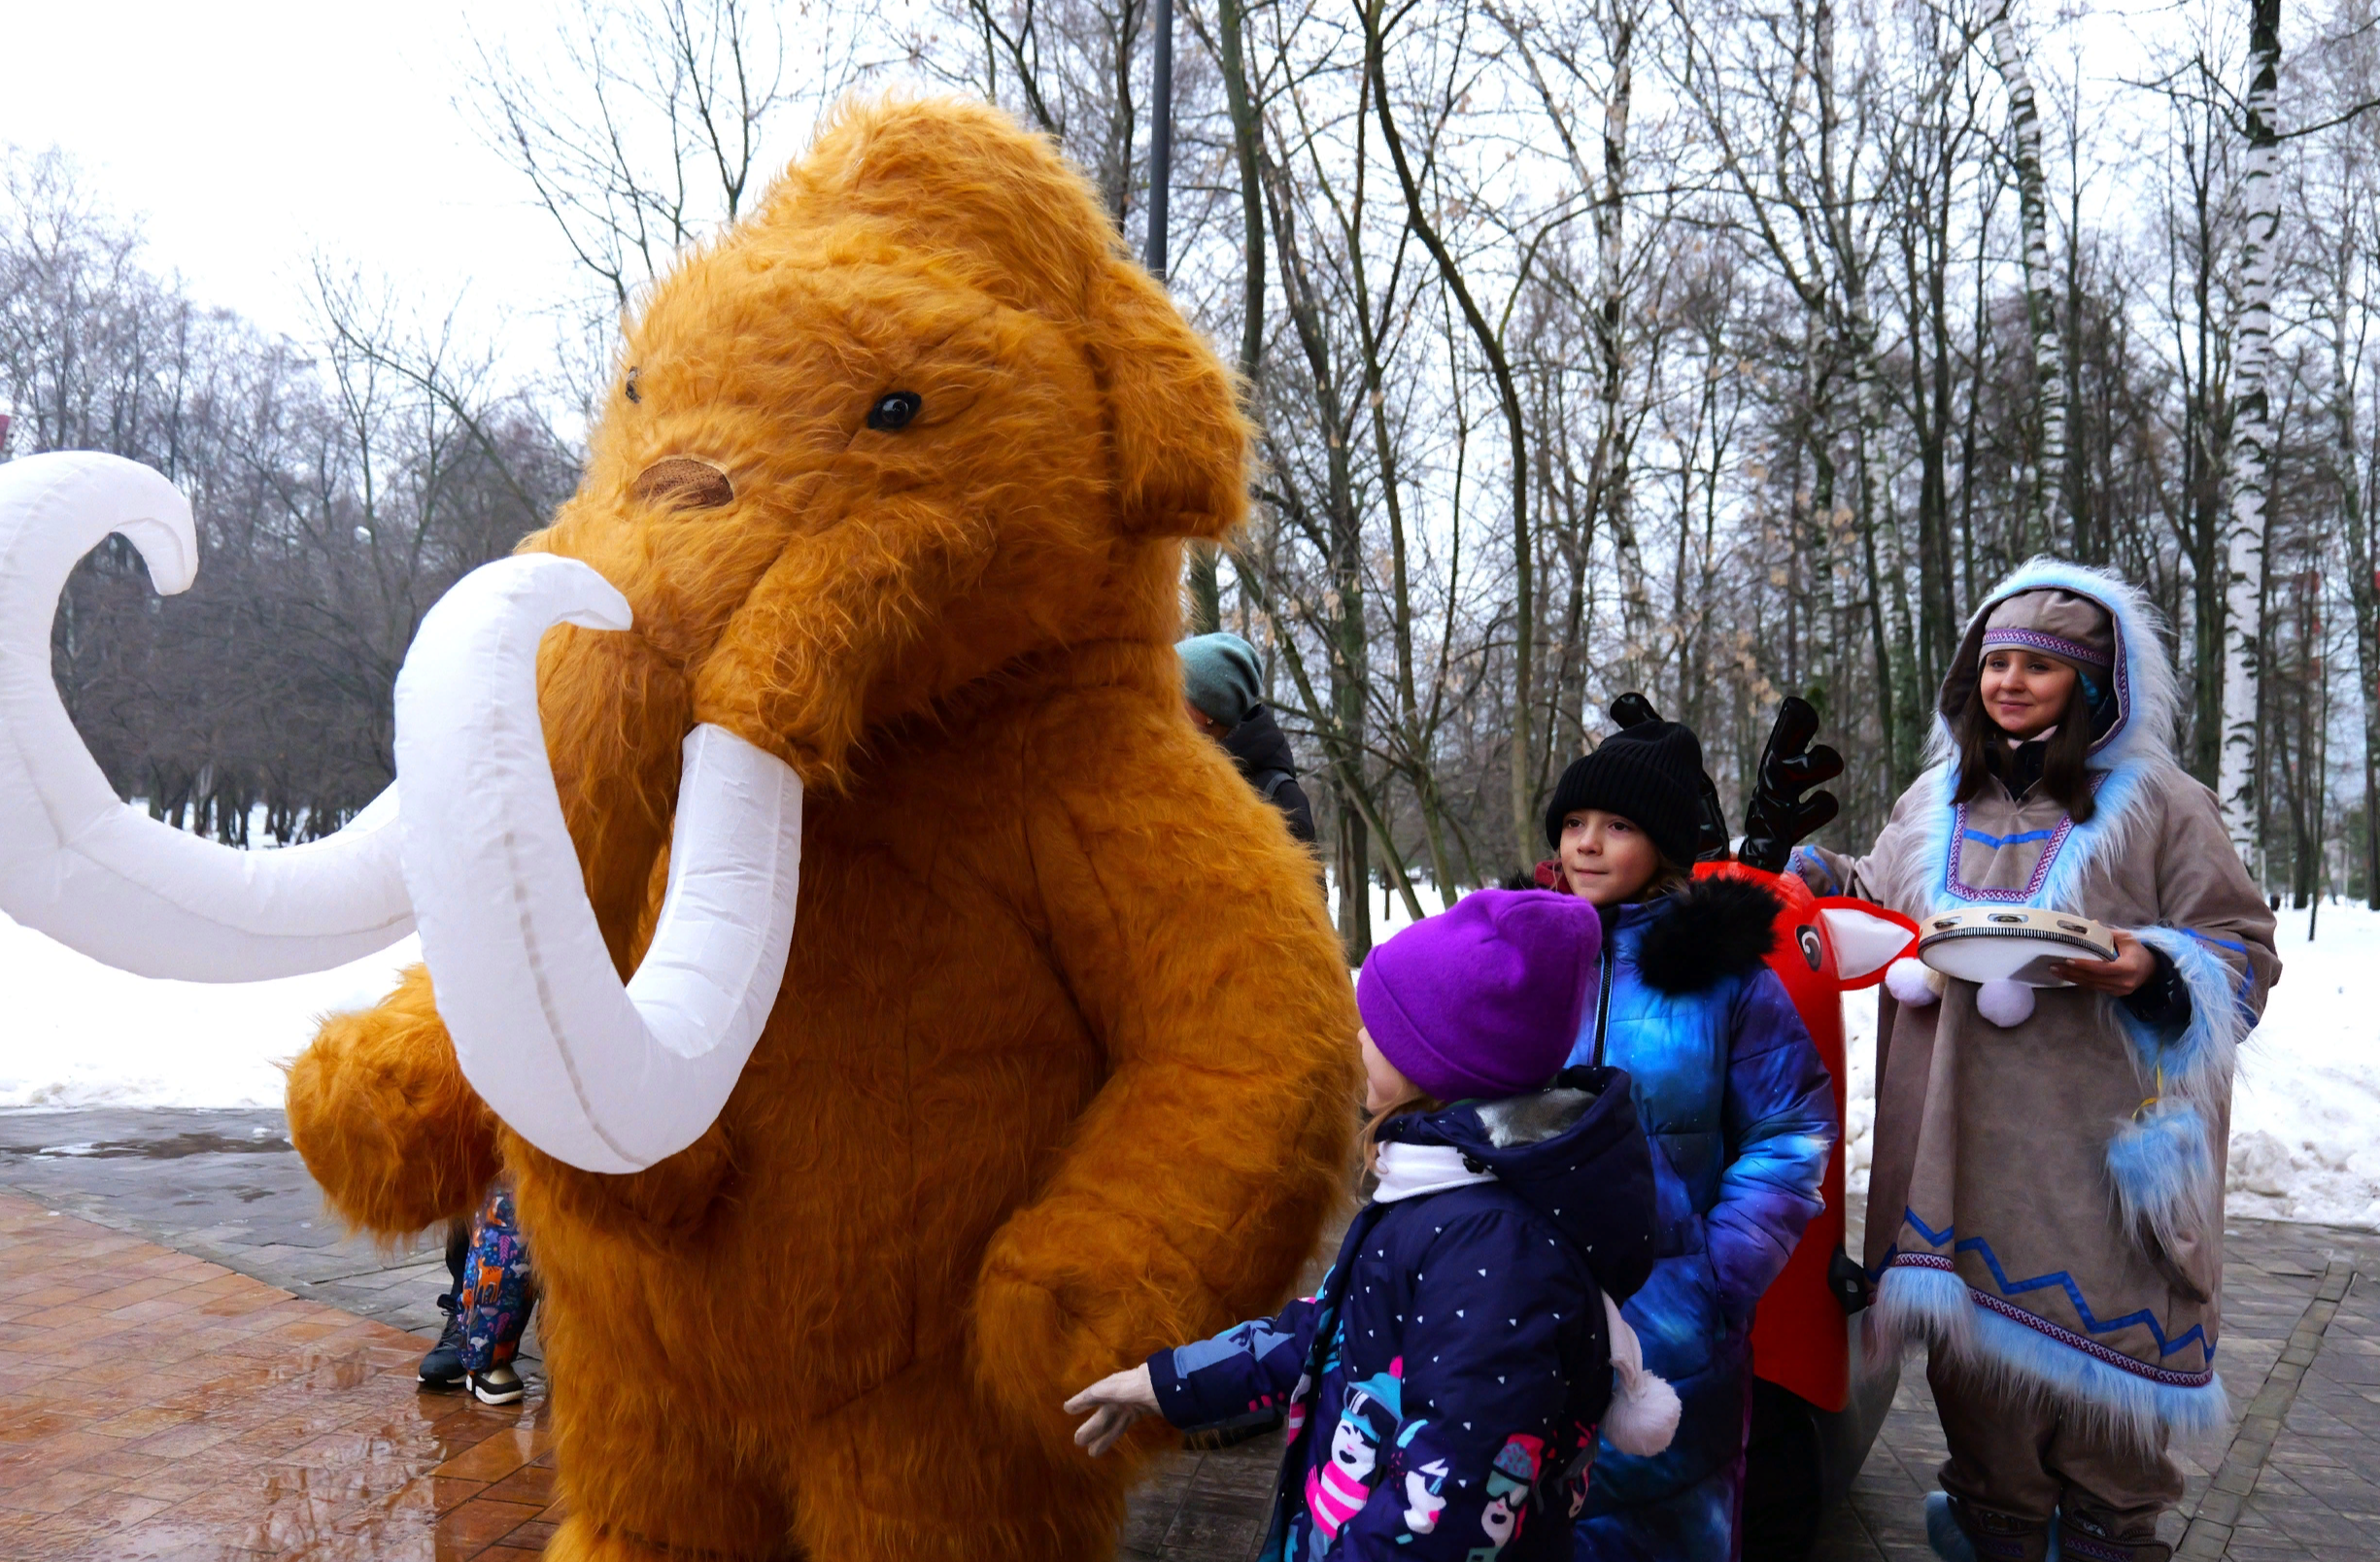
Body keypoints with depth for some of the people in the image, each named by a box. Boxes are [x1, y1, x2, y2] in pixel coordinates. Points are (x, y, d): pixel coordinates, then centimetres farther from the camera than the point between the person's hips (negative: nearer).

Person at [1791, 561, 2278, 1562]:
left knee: (2095, 1321, 2)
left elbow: (2243, 949, 0)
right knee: (1970, 1309, 8)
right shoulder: (1938, 802, 16)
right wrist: (1813, 874, 9)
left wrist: (2154, 971, -19)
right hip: (1959, 1131, 4)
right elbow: (1879, 906, 26)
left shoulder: (2157, 805, 2)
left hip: (2095, 1133, -4)